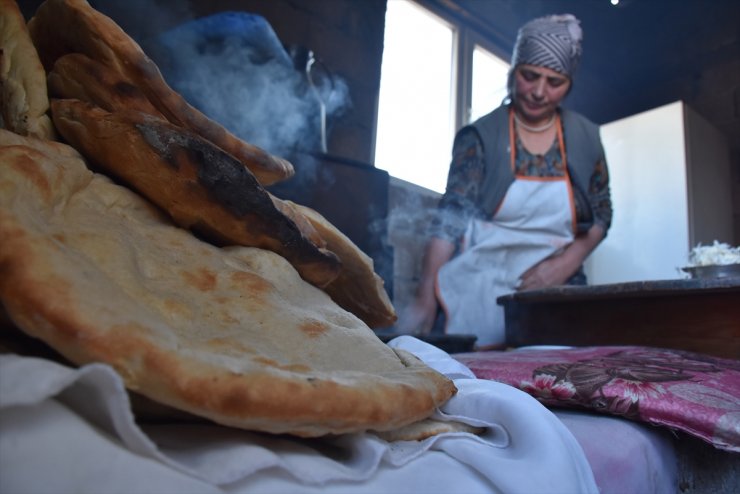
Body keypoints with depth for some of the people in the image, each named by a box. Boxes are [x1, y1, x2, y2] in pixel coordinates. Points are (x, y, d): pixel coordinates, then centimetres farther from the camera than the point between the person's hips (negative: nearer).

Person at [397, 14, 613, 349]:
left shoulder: (585, 138, 5)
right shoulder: (480, 136, -6)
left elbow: (600, 215, 11)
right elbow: (451, 217, -14)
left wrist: (564, 265, -7)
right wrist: (425, 299, -25)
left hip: (552, 295, 3)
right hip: (480, 294, -2)